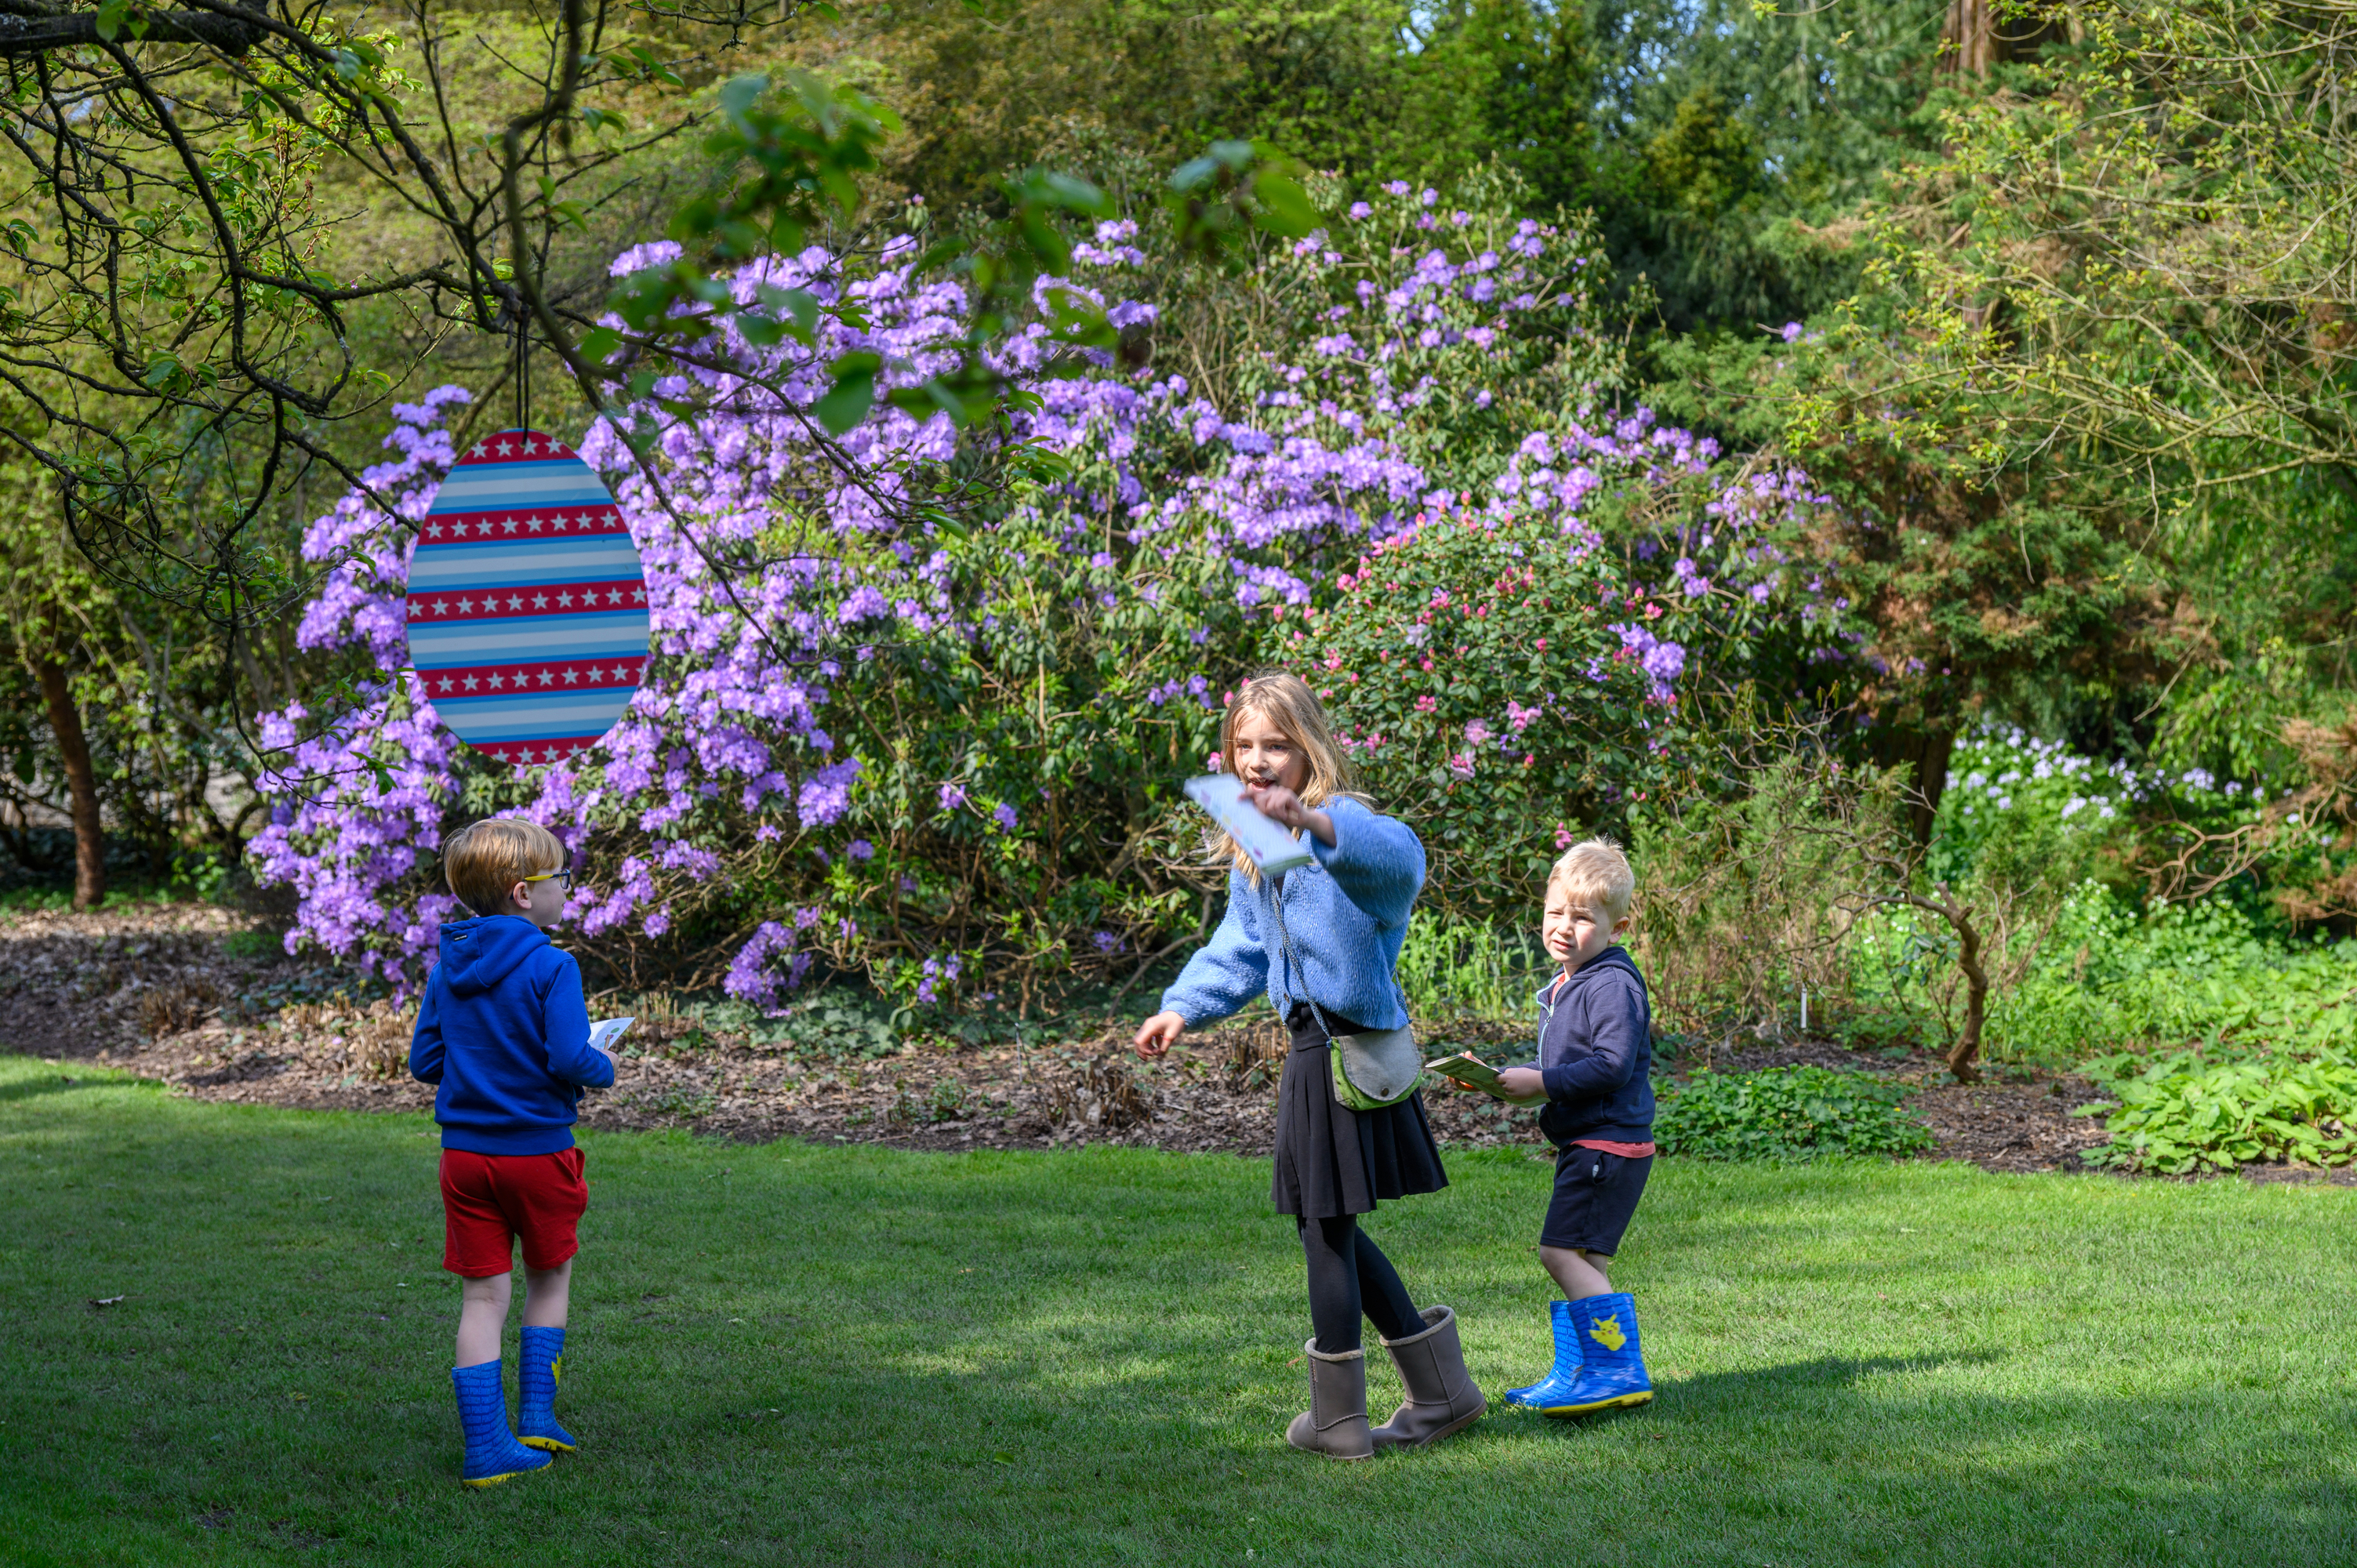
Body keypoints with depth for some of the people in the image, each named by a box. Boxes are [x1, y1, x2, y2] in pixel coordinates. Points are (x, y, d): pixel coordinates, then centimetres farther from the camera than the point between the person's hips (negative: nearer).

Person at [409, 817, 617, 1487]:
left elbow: (424, 1060, 6)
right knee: (550, 1277, 19)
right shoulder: (550, 966, -15)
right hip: (538, 1149, -4)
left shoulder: (448, 967, 3)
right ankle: (536, 1416, 18)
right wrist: (602, 1069, -1)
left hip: (465, 1150, 4)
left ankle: (486, 1445, 1)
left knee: (483, 1295, 5)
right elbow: (570, 1059, -22)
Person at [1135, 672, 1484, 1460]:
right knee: (1328, 1225, 16)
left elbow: (1398, 856, -42)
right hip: (1314, 1047, 10)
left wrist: (1311, 820, -59)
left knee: (1325, 1225, 0)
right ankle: (1443, 1389, 27)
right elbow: (1240, 949, 23)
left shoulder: (1342, 824, -17)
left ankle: (1337, 1418, 14)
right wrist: (1184, 1007, 8)